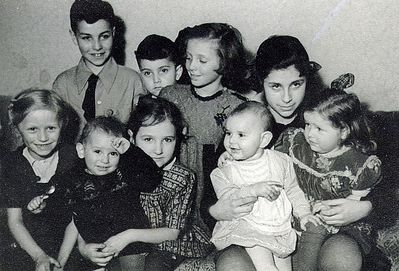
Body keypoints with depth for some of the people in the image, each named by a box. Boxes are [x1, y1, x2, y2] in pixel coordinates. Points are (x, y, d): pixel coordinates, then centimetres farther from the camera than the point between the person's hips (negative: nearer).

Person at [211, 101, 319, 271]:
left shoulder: (280, 161, 6)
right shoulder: (223, 172, -1)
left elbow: (292, 189, 16)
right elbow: (227, 198, -15)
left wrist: (303, 212, 6)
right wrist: (254, 190, -25)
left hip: (280, 228, 3)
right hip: (246, 229, -3)